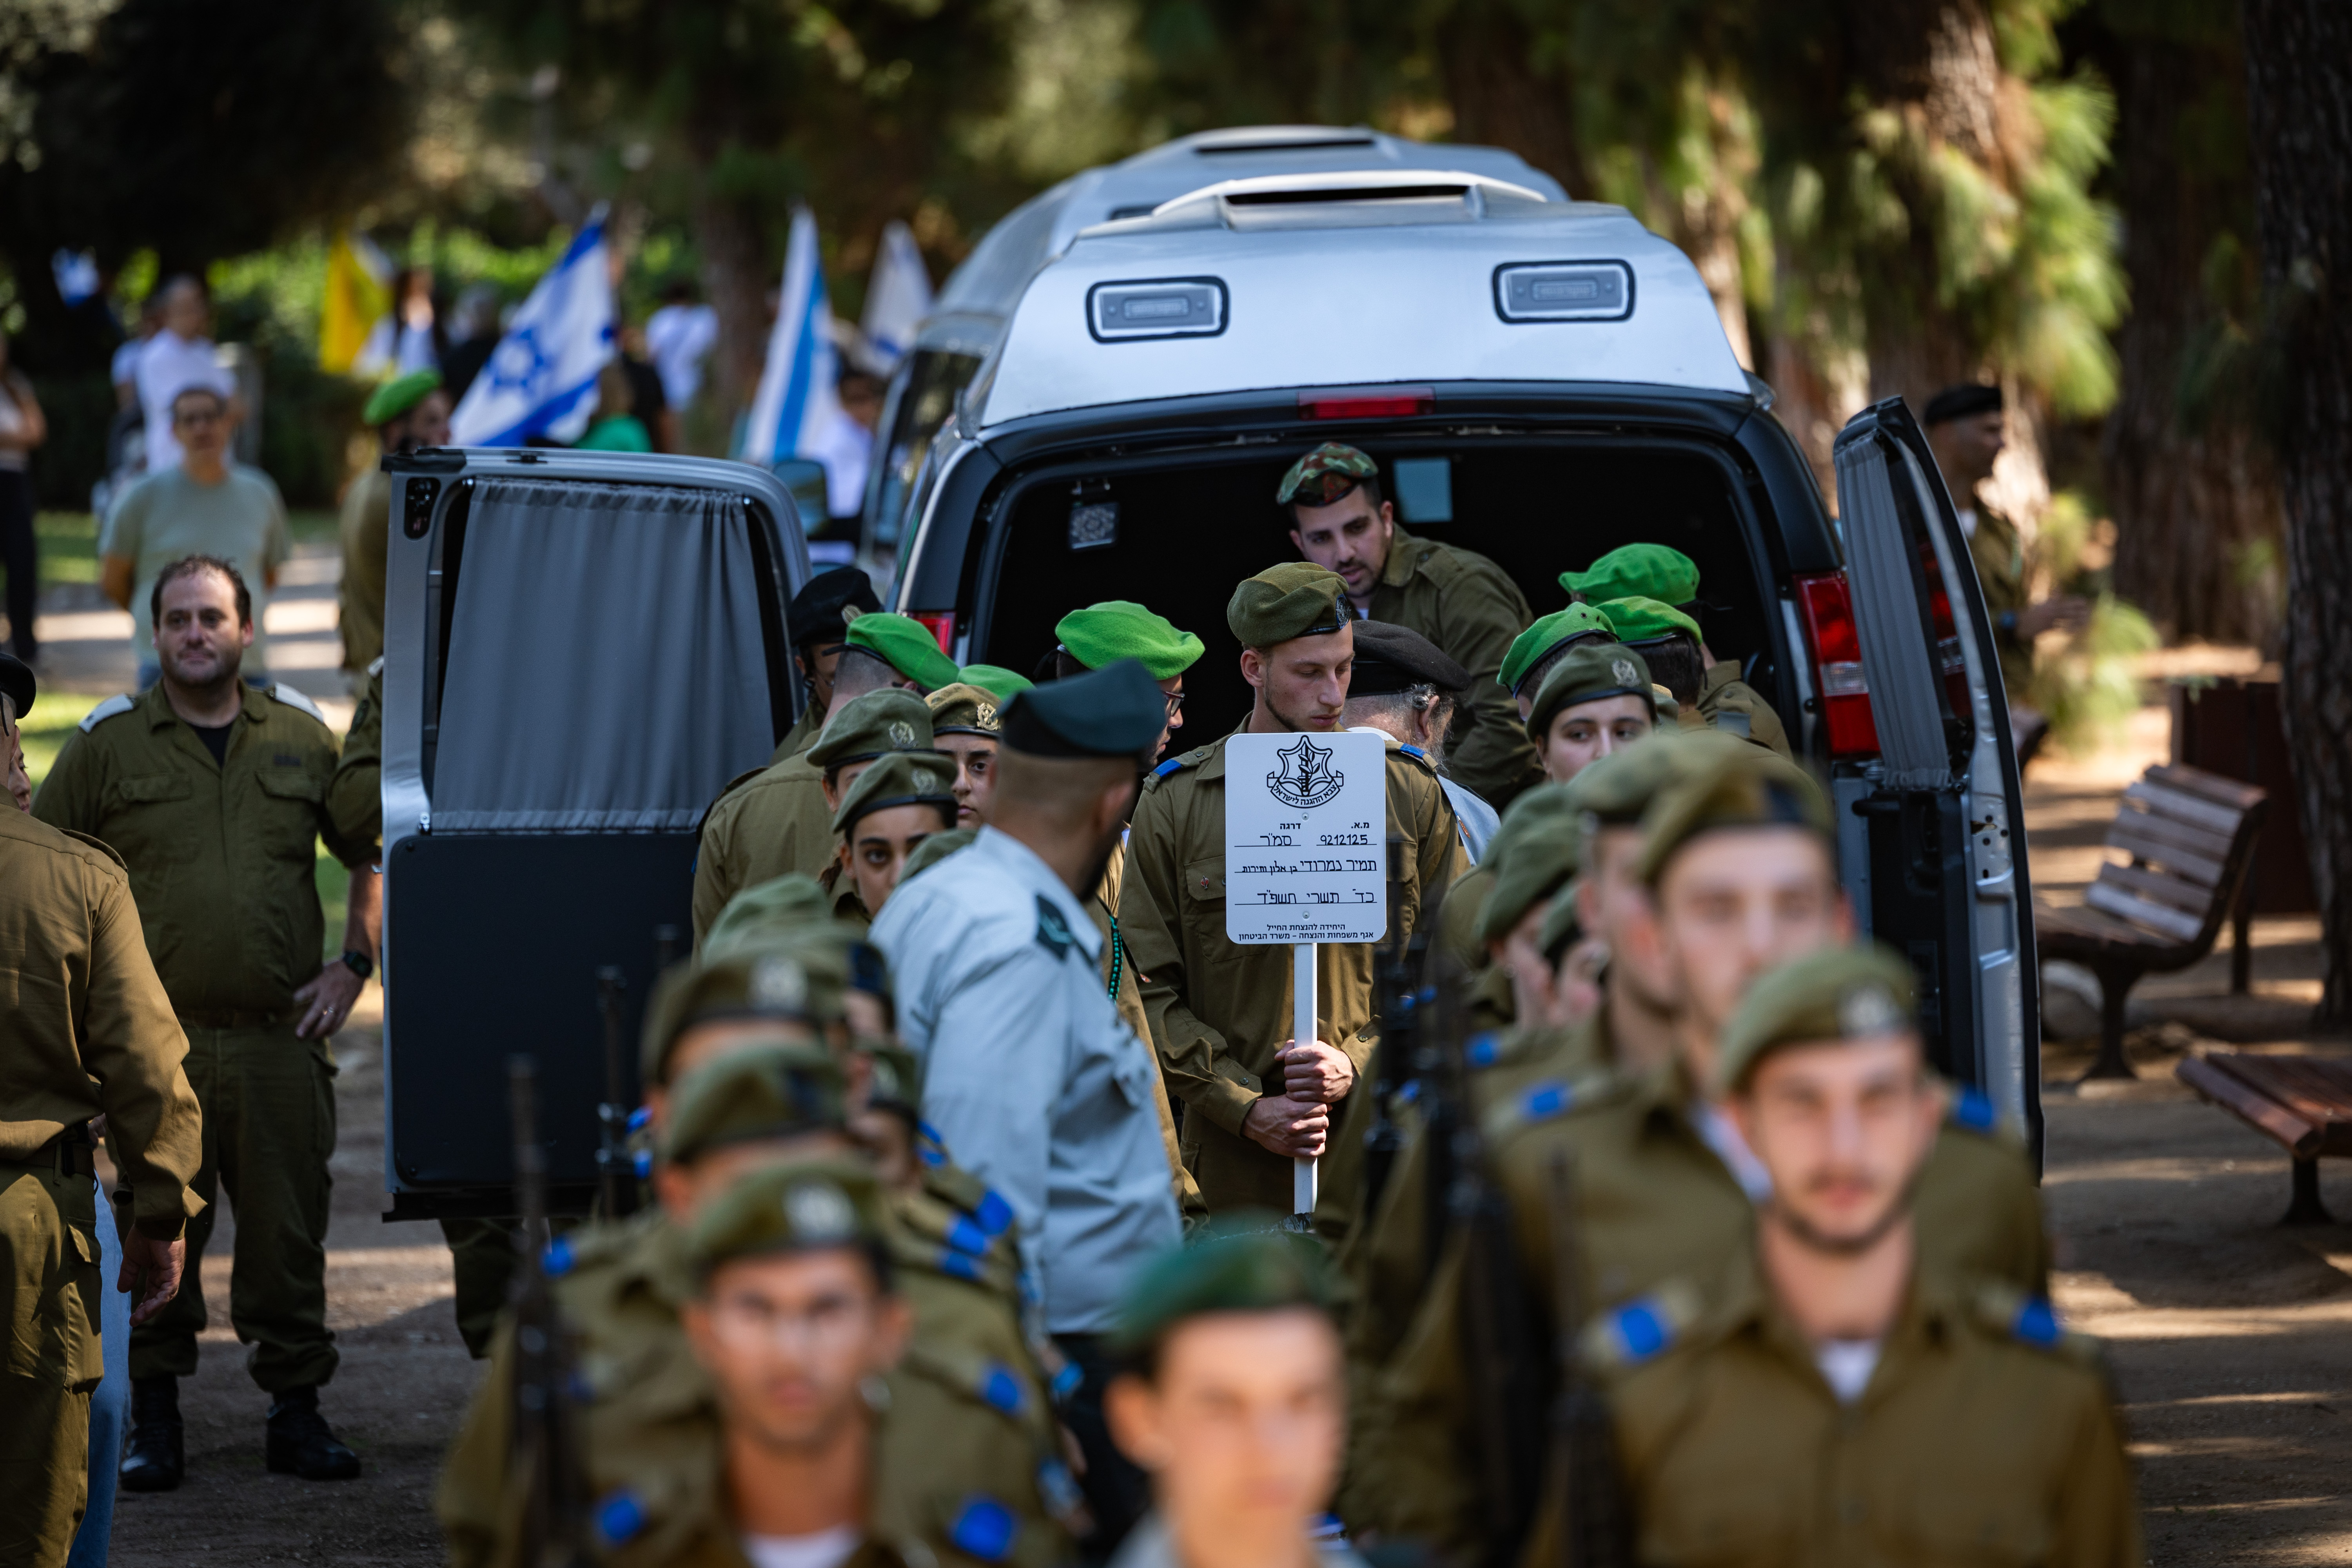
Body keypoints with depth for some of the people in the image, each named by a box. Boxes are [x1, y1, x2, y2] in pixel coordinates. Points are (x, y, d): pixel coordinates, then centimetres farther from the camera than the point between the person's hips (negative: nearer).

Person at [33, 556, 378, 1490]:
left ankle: (296, 1412, 13)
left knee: (289, 1234, 4)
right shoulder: (107, 745, 4)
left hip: (281, 1038, 2)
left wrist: (352, 966, 9)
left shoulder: (301, 737, 10)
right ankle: (153, 1421, 11)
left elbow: (369, 856, 20)